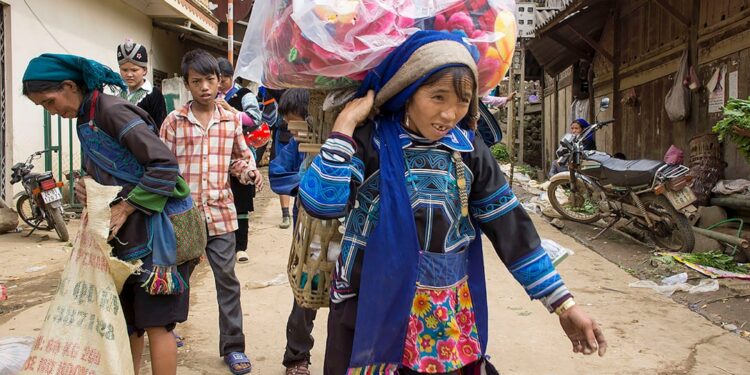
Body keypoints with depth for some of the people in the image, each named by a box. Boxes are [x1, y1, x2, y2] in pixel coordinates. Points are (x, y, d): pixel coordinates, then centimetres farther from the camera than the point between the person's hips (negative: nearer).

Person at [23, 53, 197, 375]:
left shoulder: (112, 111, -16)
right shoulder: (85, 120, 12)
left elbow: (164, 164, -24)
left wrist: (125, 207, -19)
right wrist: (87, 188, 0)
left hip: (154, 227, -9)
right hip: (126, 230, 9)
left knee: (155, 322, -1)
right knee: (128, 319, 18)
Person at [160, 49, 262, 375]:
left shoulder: (232, 120, 3)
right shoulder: (174, 121, -3)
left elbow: (240, 157, 14)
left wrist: (249, 172, -6)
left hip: (220, 214, 1)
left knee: (227, 281, 6)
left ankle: (233, 347, 19)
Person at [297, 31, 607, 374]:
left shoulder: (469, 149, 0)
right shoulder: (369, 140, -11)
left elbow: (511, 229, 2)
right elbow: (320, 203, -26)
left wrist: (564, 304, 2)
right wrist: (345, 125, -22)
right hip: (371, 312, -3)